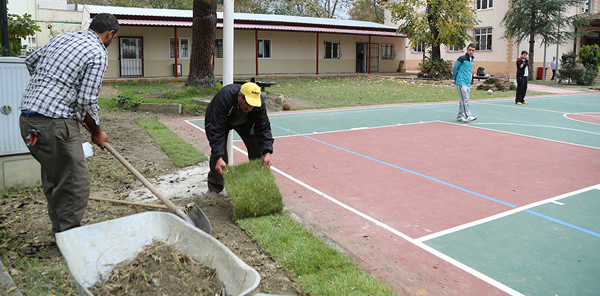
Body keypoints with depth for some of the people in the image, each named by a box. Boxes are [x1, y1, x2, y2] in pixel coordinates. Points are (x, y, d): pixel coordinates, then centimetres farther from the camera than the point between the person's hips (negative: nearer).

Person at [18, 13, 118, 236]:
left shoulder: (61, 38, 17)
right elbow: (87, 101, -12)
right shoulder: (98, 53, -8)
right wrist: (97, 132, 2)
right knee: (76, 184, -2)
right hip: (54, 123, -9)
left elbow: (31, 62, 30)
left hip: (27, 117, 9)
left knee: (53, 179, 19)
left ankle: (59, 232, 30)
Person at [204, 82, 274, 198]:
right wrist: (219, 158, -49)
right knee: (218, 150, -17)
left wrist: (267, 152, -40)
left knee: (256, 147, -7)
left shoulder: (259, 103, -33)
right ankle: (214, 187, 0)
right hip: (217, 120, -3)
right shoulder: (223, 98, -44)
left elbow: (263, 128, -27)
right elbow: (216, 130, -43)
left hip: (245, 122, 3)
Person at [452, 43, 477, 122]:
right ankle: (468, 116, -16)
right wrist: (455, 79, 8)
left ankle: (460, 116, 15)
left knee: (462, 101, 10)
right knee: (464, 100, -13)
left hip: (467, 83, 7)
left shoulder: (472, 60, 15)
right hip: (461, 83, -7)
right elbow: (454, 69, -2)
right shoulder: (462, 58, -8)